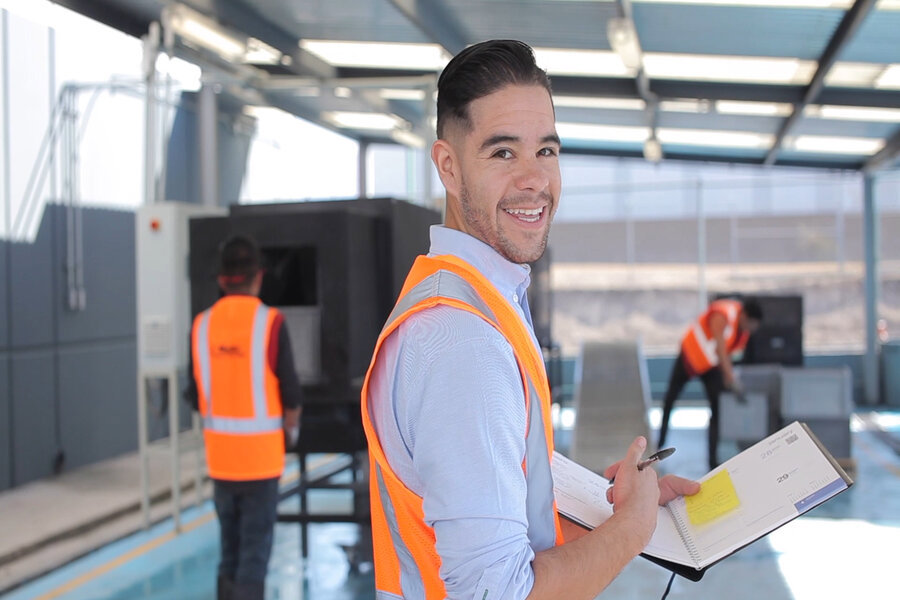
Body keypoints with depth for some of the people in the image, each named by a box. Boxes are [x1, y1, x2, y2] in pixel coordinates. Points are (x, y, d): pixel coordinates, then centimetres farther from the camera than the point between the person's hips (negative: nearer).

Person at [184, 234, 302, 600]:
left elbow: (195, 396, 4)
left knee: (229, 552, 17)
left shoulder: (202, 325, -1)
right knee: (254, 555, 2)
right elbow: (290, 395, -10)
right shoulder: (270, 323, -12)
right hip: (260, 456, -4)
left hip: (219, 456, 4)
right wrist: (291, 432, 10)